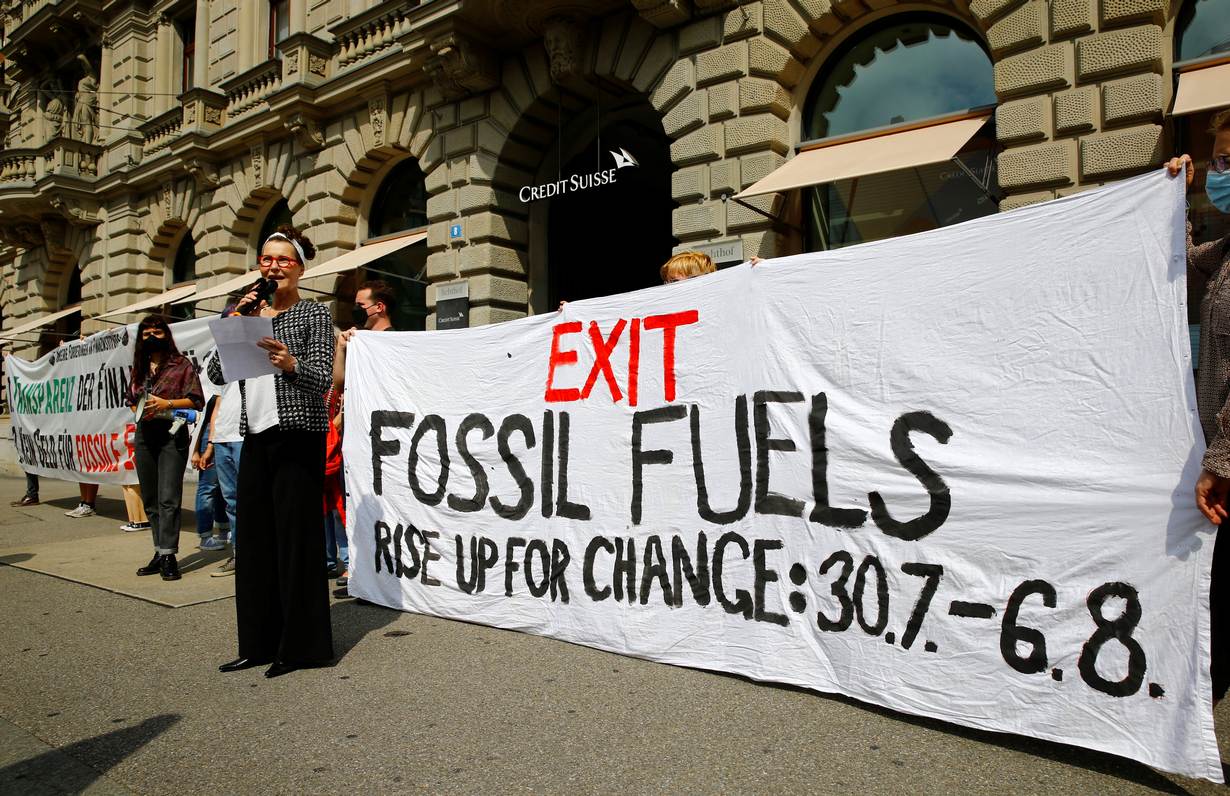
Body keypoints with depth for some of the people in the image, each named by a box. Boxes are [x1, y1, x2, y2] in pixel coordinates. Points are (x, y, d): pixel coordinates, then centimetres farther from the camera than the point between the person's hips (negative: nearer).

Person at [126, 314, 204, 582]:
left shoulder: (181, 364, -1)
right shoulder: (139, 368, 16)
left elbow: (197, 400, -5)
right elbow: (131, 400, 24)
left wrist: (167, 404, -16)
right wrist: (140, 411, 3)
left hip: (171, 434, -6)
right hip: (144, 435, 6)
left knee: (168, 498, -11)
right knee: (150, 499, 10)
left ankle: (168, 556, -9)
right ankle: (160, 552, 18)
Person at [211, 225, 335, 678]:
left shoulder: (313, 314, 1)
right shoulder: (248, 314, 16)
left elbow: (322, 377, -11)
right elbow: (215, 374, 7)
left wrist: (291, 363, -30)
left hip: (298, 436, -6)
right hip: (255, 437, 6)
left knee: (296, 538, -3)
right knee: (255, 538, 8)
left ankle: (301, 646, 8)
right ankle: (260, 643, 20)